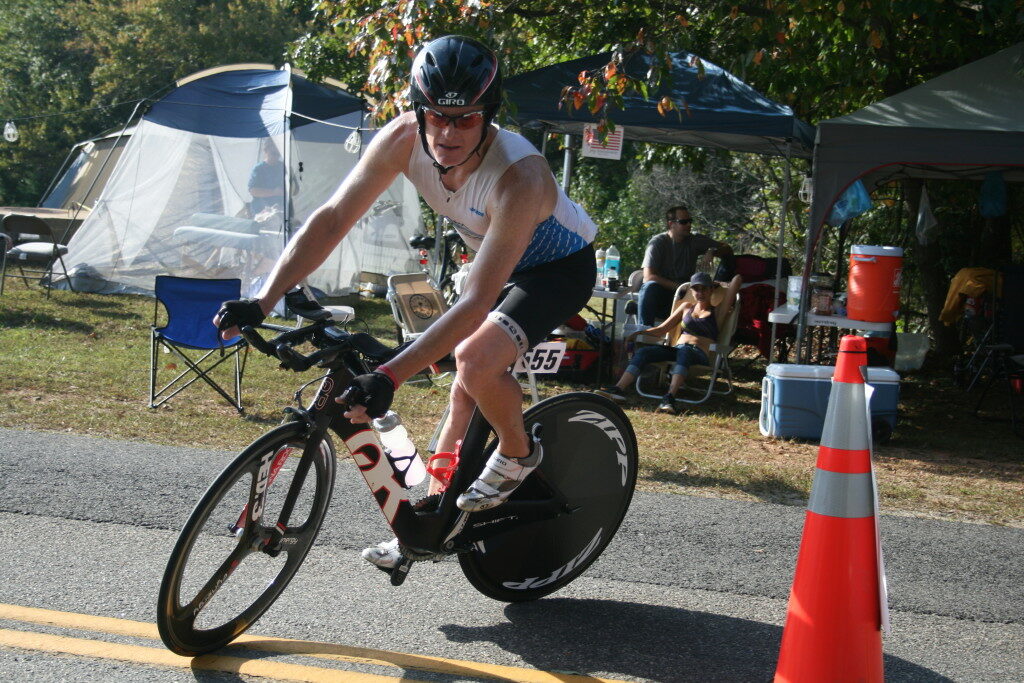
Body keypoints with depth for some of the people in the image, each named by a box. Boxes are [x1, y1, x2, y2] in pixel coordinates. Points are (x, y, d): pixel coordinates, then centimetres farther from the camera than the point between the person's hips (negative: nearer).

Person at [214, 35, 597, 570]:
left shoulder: (518, 176, -40)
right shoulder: (404, 139, -25)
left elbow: (475, 303, -44)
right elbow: (333, 218, -21)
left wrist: (389, 377, -51)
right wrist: (262, 302, -30)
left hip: (560, 268, -6)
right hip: (497, 258, 6)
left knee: (476, 361, -28)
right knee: (465, 391, 8)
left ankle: (519, 454, 1)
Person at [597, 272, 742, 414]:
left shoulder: (717, 312, 15)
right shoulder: (686, 307, 27)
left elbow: (737, 280, 8)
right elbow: (662, 329, 23)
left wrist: (719, 284, 25)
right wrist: (639, 333, 9)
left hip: (700, 356, -4)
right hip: (676, 351, 5)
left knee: (684, 351, -41)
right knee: (644, 352, -22)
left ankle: (670, 398, -58)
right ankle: (619, 389, -36)